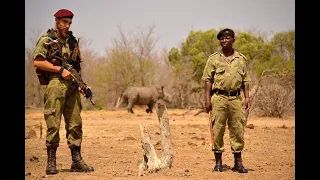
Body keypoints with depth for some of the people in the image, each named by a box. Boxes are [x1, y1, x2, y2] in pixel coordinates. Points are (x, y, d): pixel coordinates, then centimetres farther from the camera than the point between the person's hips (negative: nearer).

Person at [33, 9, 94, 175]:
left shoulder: (72, 41, 17)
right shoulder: (46, 40, 0)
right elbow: (37, 62, -9)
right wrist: (60, 69, -13)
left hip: (72, 87, 6)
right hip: (54, 86, -6)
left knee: (75, 124, 4)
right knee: (53, 125, -4)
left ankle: (77, 161, 10)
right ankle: (51, 163, 3)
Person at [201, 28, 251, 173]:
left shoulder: (241, 59, 12)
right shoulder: (213, 58, 6)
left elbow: (245, 80, 13)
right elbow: (208, 79, 2)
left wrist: (247, 97, 4)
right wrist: (207, 98, -6)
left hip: (236, 98, 2)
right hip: (219, 97, -2)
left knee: (237, 130, 3)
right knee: (217, 130, 0)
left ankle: (238, 163, 11)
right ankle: (218, 162, 8)